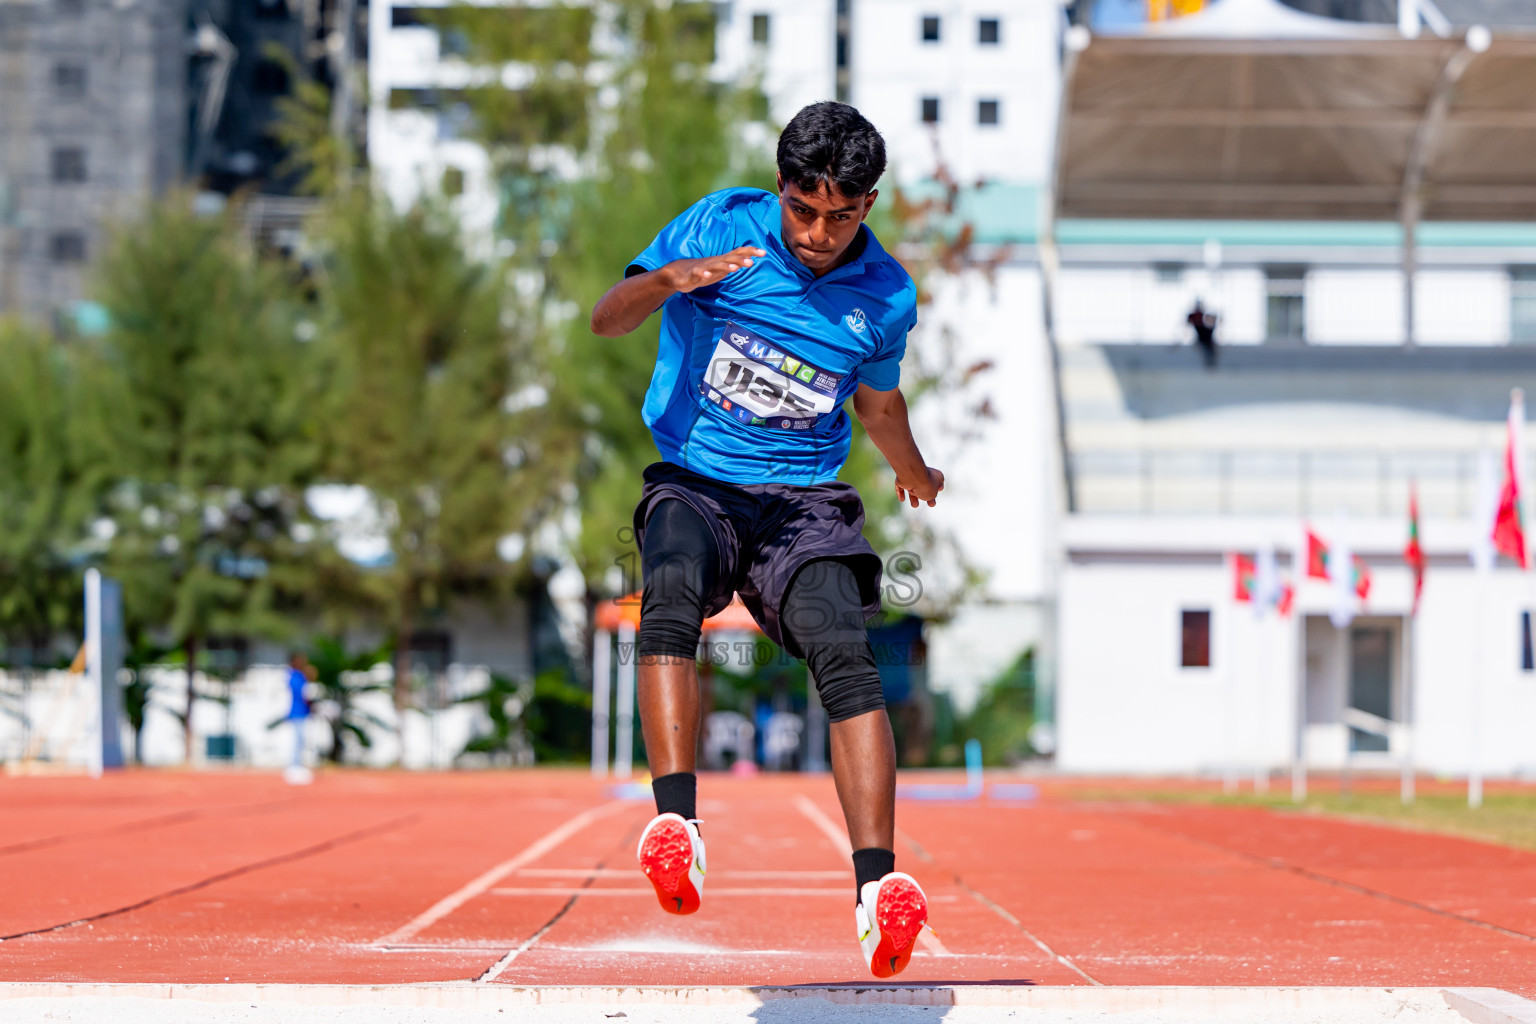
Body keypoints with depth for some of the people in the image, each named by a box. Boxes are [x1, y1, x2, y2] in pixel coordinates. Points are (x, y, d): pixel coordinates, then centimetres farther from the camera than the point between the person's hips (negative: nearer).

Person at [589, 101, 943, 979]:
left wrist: (916, 474, 44)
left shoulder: (887, 296, 3)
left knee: (846, 654, -25)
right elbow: (606, 319, -6)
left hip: (805, 501, 1)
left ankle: (877, 885, -34)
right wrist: (669, 279, -27)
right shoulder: (719, 225, -3)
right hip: (695, 484, -1)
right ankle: (678, 825, -45)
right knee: (672, 588, -35)